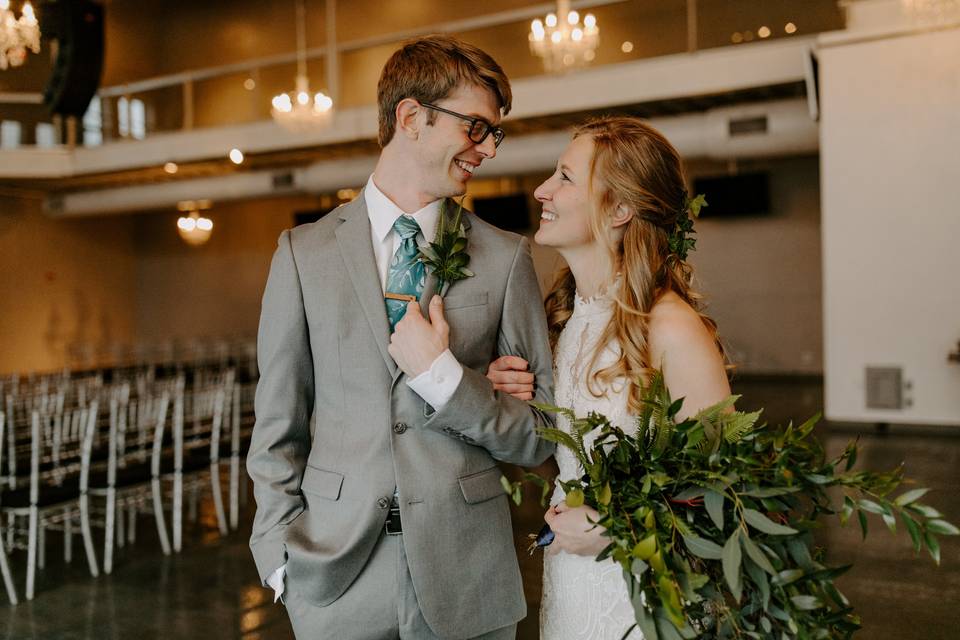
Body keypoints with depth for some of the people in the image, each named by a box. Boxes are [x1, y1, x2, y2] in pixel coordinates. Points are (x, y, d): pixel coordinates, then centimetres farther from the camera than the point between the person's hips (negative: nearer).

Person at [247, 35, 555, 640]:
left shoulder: (506, 257, -1)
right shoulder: (305, 252, 0)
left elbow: (540, 436, 0)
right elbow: (279, 428, 3)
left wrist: (443, 376, -14)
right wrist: (282, 557, -4)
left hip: (466, 571, 0)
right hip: (334, 570, 0)